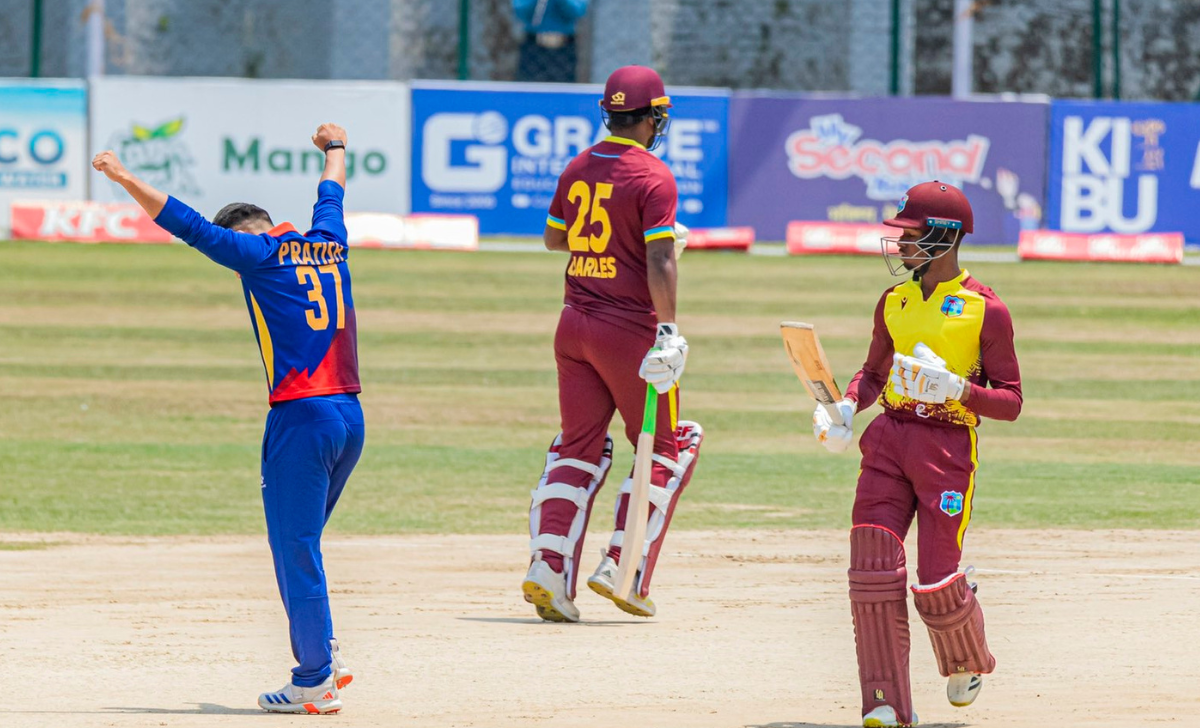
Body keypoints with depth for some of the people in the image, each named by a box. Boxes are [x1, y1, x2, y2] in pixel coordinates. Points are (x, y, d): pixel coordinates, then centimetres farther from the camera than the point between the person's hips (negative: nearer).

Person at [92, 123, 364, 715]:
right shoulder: (327, 244, 15)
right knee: (298, 544, 18)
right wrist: (334, 148, 54)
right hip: (350, 416, 7)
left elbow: (188, 225, -5)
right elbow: (331, 196, 35)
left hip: (301, 417, -7)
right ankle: (324, 656, 14)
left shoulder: (259, 254, -3)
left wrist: (126, 180, 0)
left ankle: (315, 680, -2)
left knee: (295, 548, -2)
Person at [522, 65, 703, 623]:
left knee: (579, 447, 12)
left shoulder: (578, 169, 9)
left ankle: (548, 565, -3)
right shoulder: (653, 178, -11)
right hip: (630, 326, -6)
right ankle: (624, 567, 0)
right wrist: (668, 333, -22)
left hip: (575, 325, 6)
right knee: (667, 446, 8)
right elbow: (659, 263, -19)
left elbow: (553, 238, 23)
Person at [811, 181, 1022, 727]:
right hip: (888, 440, 5)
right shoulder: (894, 302, 12)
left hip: (947, 444, -5)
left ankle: (967, 662, 29)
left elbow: (1010, 403, -4)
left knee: (936, 584, -6)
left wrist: (955, 389, -21)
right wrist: (846, 407, 4)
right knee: (873, 568, -10)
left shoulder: (986, 310, -4)